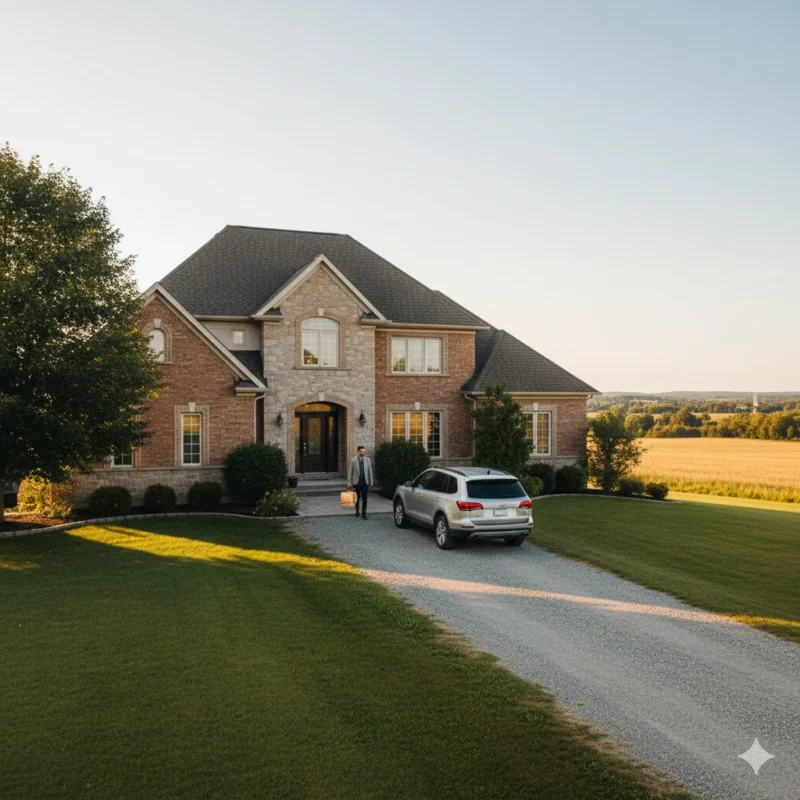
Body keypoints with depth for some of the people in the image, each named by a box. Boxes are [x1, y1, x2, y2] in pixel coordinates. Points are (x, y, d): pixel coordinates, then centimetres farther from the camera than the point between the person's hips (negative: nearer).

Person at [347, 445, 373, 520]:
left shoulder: (367, 460, 3)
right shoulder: (353, 460, -2)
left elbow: (370, 471, 7)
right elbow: (350, 472, 0)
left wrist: (371, 481, 5)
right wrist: (349, 483, -3)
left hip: (365, 483, 1)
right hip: (356, 483, -1)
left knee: (364, 499, -3)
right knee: (357, 499, 12)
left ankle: (363, 515, 3)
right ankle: (357, 512, 32)